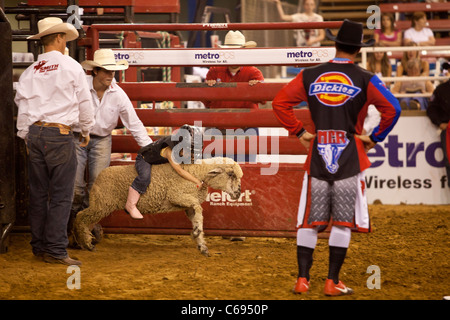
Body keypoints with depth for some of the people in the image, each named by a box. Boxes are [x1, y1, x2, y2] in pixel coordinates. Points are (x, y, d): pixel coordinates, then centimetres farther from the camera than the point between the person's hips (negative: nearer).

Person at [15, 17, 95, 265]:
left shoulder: (30, 71, 8)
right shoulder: (71, 67, -3)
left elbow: (22, 105, 10)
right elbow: (84, 102, 3)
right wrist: (86, 130, 19)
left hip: (34, 132, 5)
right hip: (60, 133, -5)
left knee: (38, 193, 11)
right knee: (61, 195, -2)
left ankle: (39, 246, 17)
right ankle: (56, 250, -5)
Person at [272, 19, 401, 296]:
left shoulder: (309, 76, 3)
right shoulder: (364, 79, -4)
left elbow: (280, 102, 2)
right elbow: (392, 109, -12)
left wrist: (299, 131, 7)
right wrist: (375, 138, -1)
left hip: (317, 155, 2)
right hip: (350, 157, -2)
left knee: (310, 221, 9)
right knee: (343, 221, 4)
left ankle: (303, 279, 7)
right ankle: (333, 282, 4)